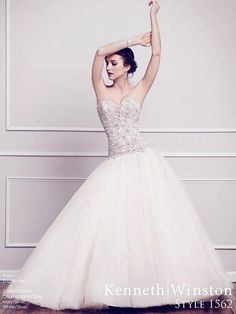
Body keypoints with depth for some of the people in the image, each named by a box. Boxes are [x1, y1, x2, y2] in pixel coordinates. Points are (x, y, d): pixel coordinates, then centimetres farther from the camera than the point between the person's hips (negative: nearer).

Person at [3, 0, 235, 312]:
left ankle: (158, 284, 14)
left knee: (154, 223, 0)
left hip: (144, 163, -1)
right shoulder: (101, 91, 9)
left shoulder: (139, 90, 7)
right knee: (107, 225, -2)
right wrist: (134, 40, 4)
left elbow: (157, 54, 0)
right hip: (116, 167, 1)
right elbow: (99, 52, -2)